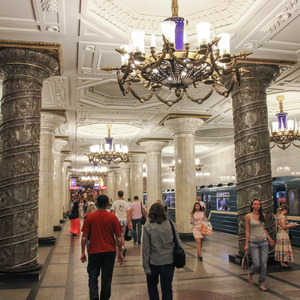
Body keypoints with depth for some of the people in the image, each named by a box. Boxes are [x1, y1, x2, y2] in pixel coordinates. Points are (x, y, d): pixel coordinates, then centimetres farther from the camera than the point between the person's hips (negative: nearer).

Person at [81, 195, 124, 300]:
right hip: (110, 252, 1)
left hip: (94, 252, -1)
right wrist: (120, 253, 6)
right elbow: (118, 238, -4)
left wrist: (83, 252, 3)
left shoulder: (90, 217, -8)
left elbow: (84, 237, -6)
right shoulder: (113, 217, -7)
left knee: (93, 277, 11)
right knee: (106, 279, 13)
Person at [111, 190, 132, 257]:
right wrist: (129, 222, 9)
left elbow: (113, 213, -1)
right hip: (124, 220, 3)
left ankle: (123, 247, -15)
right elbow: (128, 214, 2)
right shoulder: (126, 203, 2)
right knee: (122, 235, 15)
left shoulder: (114, 203, -5)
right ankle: (123, 247, 15)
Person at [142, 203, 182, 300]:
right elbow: (178, 242, 0)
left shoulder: (148, 226, -11)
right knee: (167, 287, 14)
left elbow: (146, 247, -10)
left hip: (154, 262, -2)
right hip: (169, 260, 2)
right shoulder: (171, 224, -4)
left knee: (152, 285, 21)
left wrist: (146, 266, -4)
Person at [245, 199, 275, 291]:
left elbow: (263, 229, 15)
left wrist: (269, 239, 12)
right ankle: (250, 273, 29)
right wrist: (247, 244, -5)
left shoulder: (262, 215, 6)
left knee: (264, 264, 3)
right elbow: (247, 231, -4)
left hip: (264, 242, 4)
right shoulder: (248, 216, -5)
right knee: (257, 264, -5)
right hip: (253, 243, -4)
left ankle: (261, 283, 19)